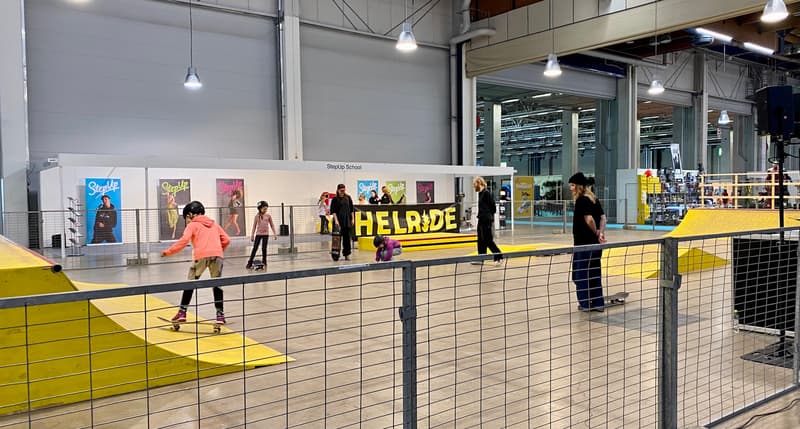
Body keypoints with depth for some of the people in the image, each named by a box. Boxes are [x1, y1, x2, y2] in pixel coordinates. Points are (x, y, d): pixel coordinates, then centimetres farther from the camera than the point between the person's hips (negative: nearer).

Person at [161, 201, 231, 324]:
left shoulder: (192, 225, 14)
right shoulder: (214, 224, 27)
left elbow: (184, 240, -4)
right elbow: (226, 240, 19)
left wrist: (168, 251, 0)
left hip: (201, 255, -3)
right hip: (217, 255, 3)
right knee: (217, 285, 12)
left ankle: (182, 312, 13)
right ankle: (220, 314, 9)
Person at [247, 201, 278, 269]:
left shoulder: (268, 216, 1)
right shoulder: (257, 216, 0)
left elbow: (272, 225, 7)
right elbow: (254, 226, 5)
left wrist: (275, 234, 4)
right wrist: (252, 235, 4)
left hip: (265, 234, 0)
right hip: (258, 234, 0)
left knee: (264, 248, 3)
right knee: (255, 248, 0)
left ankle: (264, 262, 15)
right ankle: (250, 263, 3)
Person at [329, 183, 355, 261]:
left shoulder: (348, 198, 8)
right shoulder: (335, 199, -1)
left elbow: (352, 209, 11)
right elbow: (333, 211, -5)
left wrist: (353, 219, 6)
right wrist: (336, 220, -14)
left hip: (347, 221, 3)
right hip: (339, 220, -3)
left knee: (347, 237, 3)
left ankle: (347, 254, 9)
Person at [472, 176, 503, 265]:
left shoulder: (486, 193, -15)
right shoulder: (480, 193, 13)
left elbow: (492, 206, -16)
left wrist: (490, 217, -9)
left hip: (486, 221, -9)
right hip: (481, 220, 9)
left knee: (488, 240, -5)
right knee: (481, 240, 12)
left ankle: (499, 257, 2)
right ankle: (481, 259, 18)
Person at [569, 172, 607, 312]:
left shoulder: (581, 200, -14)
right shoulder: (593, 199, 12)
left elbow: (589, 219, -22)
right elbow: (602, 217, 8)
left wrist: (596, 232, -6)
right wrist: (601, 233, -3)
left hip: (584, 243, -8)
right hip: (595, 243, 8)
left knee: (581, 274, 3)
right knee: (594, 273, 13)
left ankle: (586, 303, 10)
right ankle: (598, 303, 18)